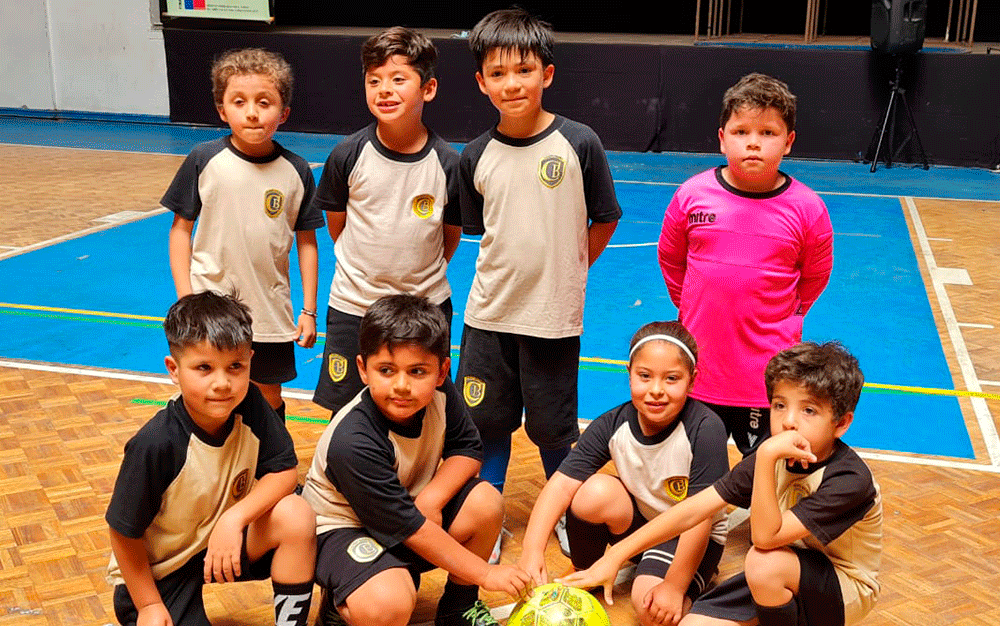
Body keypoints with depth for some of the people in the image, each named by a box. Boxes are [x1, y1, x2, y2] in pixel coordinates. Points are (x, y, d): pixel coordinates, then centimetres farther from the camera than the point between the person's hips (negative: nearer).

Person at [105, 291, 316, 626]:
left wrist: (235, 517, -26)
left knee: (297, 516, -20)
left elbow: (284, 470, -11)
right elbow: (124, 533, -18)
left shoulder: (250, 405, -18)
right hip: (157, 571, -4)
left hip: (223, 538, 4)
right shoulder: (155, 444, -29)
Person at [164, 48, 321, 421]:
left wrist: (309, 310, 2)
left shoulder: (297, 172, -4)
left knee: (269, 398, 14)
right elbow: (181, 228, -1)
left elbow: (306, 242, 3)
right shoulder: (204, 160, -7)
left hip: (270, 311, 1)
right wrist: (185, 299, -7)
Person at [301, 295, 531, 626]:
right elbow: (410, 529, -26)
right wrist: (485, 573, -20)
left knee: (486, 503, -17)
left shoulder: (440, 394, -15)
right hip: (344, 525, -6)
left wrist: (431, 500, -23)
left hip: (408, 503, 6)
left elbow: (468, 449, -2)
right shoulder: (353, 443, -32)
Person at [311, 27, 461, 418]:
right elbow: (336, 222, 6)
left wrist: (425, 277, 9)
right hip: (354, 307, 0)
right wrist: (360, 271, 11)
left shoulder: (447, 162, -9)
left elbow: (452, 233, 5)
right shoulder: (349, 154, -9)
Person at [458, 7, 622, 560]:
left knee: (552, 428, 10)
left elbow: (604, 221, 1)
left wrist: (562, 271, 3)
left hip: (554, 315, -2)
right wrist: (509, 272, 4)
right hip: (489, 314, 2)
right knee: (486, 423, 11)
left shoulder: (579, 143, -9)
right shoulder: (476, 156, -1)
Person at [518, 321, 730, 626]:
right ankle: (584, 574, 1)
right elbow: (562, 484, -23)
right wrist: (532, 550, -37)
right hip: (637, 521, 4)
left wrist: (674, 586, -24)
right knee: (595, 491, -26)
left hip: (689, 537, -4)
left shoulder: (705, 429, -27)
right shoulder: (612, 425, -16)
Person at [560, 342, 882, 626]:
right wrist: (615, 556, -14)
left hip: (846, 589, -5)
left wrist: (766, 458, -42)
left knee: (764, 561, -35)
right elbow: (694, 509, -10)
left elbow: (765, 537, -34)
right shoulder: (776, 458, -8)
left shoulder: (849, 479, -27)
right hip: (787, 576, 6)